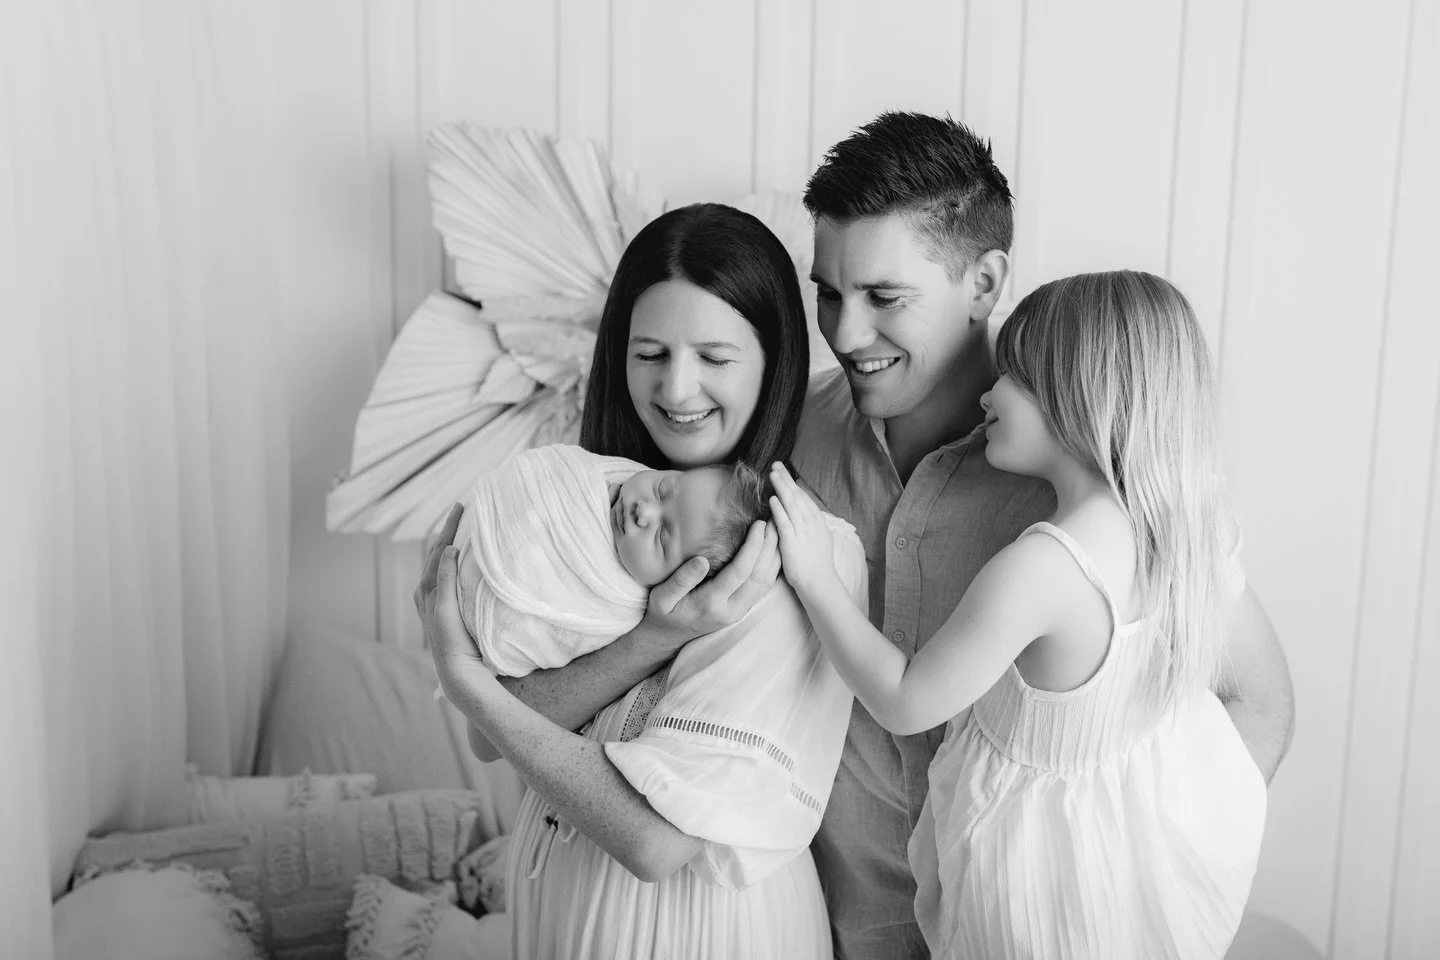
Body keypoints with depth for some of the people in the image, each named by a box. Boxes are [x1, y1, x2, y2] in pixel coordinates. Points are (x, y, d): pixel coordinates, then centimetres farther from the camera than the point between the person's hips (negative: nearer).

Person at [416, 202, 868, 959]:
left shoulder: (808, 553, -23)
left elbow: (658, 839, -26)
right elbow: (489, 741, -13)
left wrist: (462, 676, -19)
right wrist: (647, 642, -28)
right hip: (555, 887, 5)